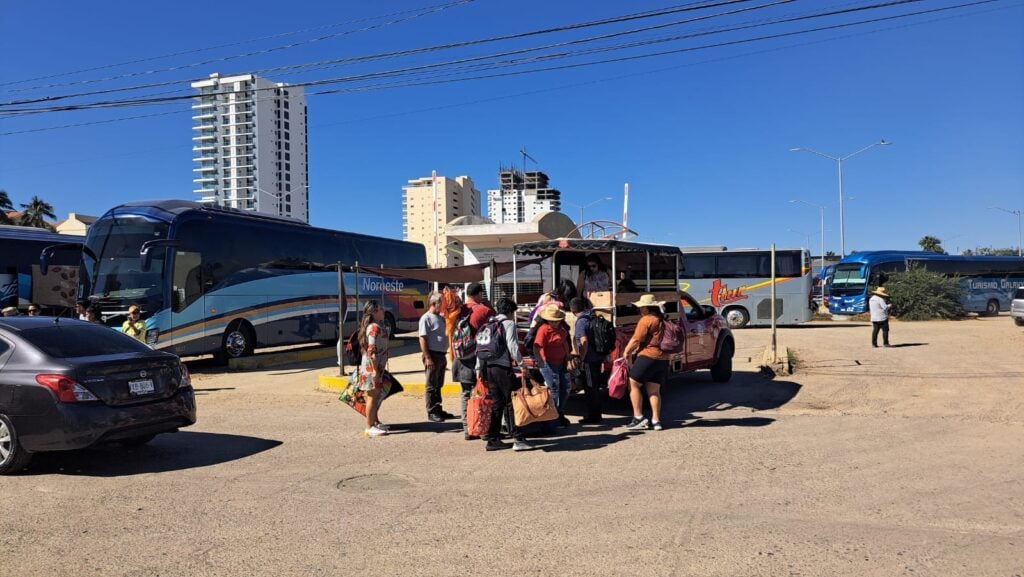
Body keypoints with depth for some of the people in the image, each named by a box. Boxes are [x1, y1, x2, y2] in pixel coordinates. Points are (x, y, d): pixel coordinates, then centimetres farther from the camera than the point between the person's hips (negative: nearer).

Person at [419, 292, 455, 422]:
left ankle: (438, 409, 24)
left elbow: (445, 334, 21)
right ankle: (431, 412, 7)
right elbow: (422, 339, -16)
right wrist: (427, 358, -20)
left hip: (442, 355, 8)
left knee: (438, 385, 15)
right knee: (431, 386, 0)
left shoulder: (441, 318, 12)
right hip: (432, 355, -8)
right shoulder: (426, 318, -12)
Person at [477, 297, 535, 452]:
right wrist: (521, 364, -10)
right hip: (503, 367, -7)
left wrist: (479, 368, 15)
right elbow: (513, 347, -14)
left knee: (496, 403, 12)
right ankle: (518, 439, -3)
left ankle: (493, 440, 14)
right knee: (512, 403, -1)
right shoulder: (509, 324, -4)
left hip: (488, 367, 7)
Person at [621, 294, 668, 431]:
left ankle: (639, 418, -2)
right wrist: (639, 347, 21)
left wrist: (626, 351, 2)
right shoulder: (663, 320, 15)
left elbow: (636, 340, -13)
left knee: (633, 384, 1)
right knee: (654, 390, 11)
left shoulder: (646, 320, -11)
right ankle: (656, 421, 10)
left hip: (648, 357, -8)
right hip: (663, 358, 8)